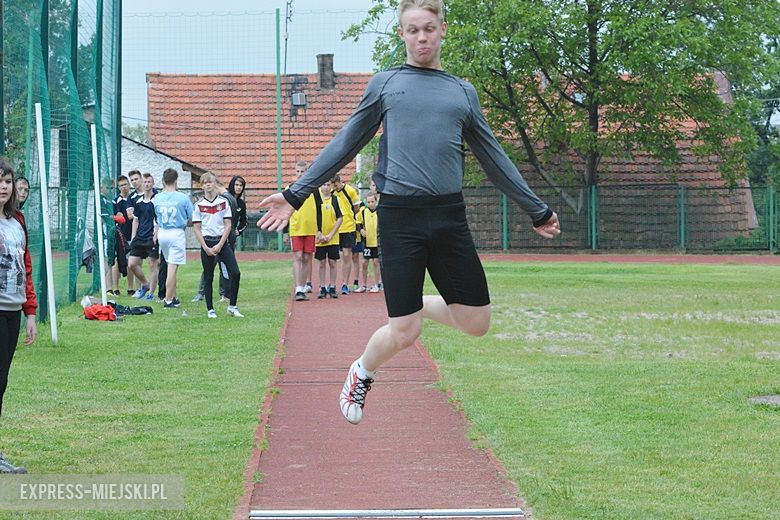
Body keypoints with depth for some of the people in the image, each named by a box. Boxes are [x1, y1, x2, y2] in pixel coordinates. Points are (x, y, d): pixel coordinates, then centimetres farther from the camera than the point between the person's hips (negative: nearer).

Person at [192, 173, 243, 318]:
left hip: (222, 242, 1)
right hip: (206, 243, -1)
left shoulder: (223, 202, 4)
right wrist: (206, 248, -8)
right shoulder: (199, 205, 2)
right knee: (208, 277, 3)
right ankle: (210, 310, 10)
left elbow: (228, 225, 1)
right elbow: (197, 228, 1)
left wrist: (219, 245, -9)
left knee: (235, 273, -11)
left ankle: (232, 306, -1)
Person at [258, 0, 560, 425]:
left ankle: (421, 305, 31)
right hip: (399, 217, -3)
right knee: (403, 334, -6)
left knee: (476, 323, 1)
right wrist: (296, 195, 7)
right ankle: (362, 374, 26)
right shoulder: (385, 84, 9)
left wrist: (537, 211, 23)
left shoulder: (463, 93, 15)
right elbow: (344, 145, 11)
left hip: (449, 218, 3)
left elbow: (493, 159, 21)